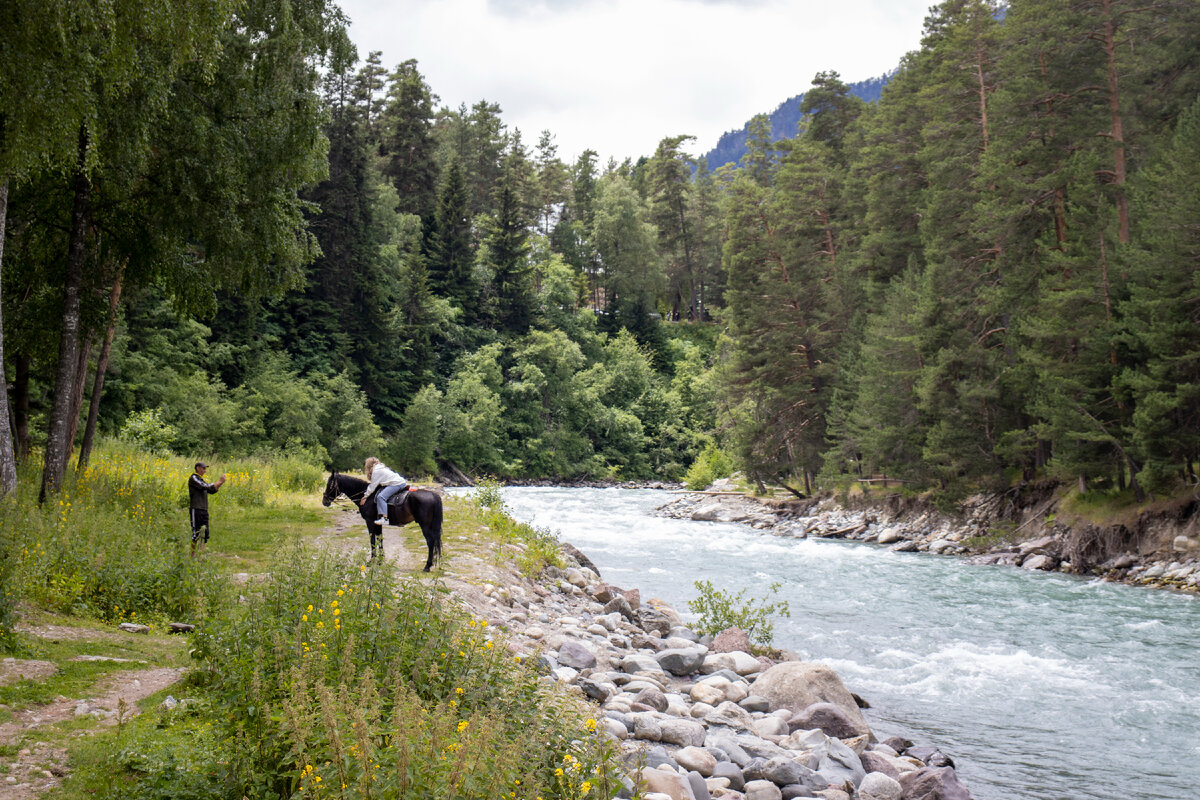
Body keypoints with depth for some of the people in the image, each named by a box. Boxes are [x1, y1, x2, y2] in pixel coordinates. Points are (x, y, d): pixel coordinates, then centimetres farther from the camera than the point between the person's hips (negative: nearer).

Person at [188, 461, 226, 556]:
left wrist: (220, 482, 6)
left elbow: (212, 490, 19)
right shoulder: (193, 478, -6)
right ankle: (193, 554, -1)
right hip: (196, 509, -8)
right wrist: (219, 482, -9)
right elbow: (206, 487, -16)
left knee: (205, 534, 6)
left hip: (204, 510, 8)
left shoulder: (201, 479, 19)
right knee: (196, 533, -7)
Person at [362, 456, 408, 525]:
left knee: (381, 497, -21)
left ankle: (384, 518, -33)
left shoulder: (376, 471, -4)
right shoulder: (381, 468, 26)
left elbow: (373, 486, -5)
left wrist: (365, 497, 1)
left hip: (396, 484, -11)